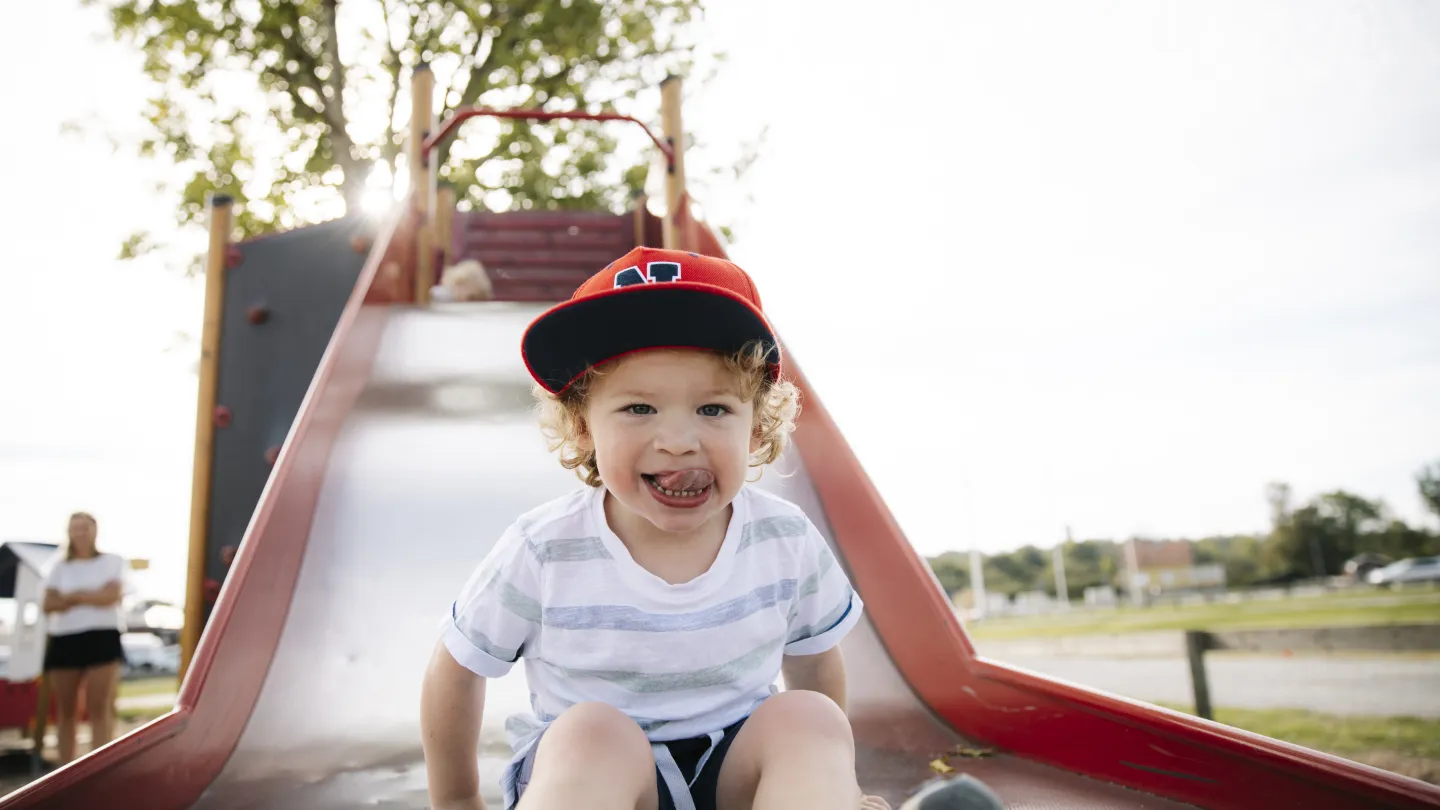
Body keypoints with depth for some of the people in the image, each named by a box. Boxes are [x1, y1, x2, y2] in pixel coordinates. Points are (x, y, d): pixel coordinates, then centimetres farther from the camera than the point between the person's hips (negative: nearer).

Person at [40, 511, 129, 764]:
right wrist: (91, 595, -10)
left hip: (102, 637, -3)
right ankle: (65, 769, 12)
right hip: (64, 639, 3)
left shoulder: (113, 562, 7)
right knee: (66, 710, 6)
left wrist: (73, 596, -4)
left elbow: (111, 595, -7)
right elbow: (49, 604, 0)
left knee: (100, 708, -8)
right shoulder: (59, 567, 13)